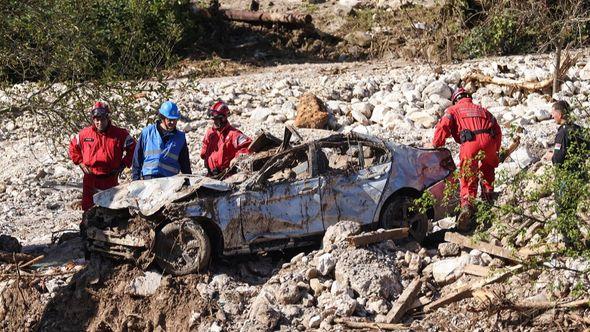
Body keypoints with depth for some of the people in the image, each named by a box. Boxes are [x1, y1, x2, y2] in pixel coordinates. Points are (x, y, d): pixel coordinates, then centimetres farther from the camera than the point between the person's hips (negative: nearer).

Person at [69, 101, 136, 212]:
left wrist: (123, 164, -2)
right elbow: (73, 147, 16)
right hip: (90, 179, 1)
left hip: (110, 179, -1)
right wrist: (81, 163, 6)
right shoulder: (85, 133, 0)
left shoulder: (120, 134, -4)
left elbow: (132, 148, 5)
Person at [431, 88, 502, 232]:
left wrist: (436, 145, 9)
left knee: (468, 180, -1)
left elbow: (443, 126, 3)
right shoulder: (482, 110, 33)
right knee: (487, 168, 33)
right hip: (488, 140, 3)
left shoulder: (454, 110, 22)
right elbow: (497, 129, 28)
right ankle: (488, 192, 24)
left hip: (469, 143, -3)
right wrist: (496, 149, 33)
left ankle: (467, 205, -21)